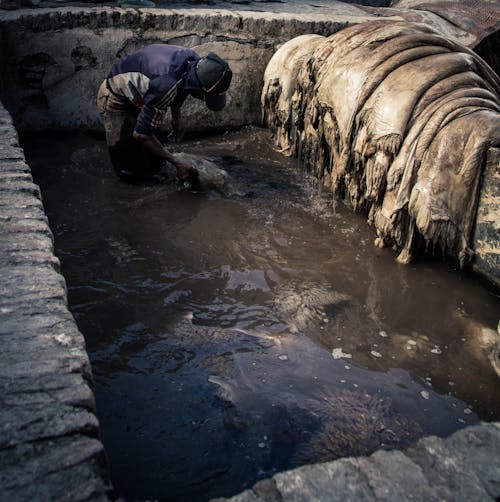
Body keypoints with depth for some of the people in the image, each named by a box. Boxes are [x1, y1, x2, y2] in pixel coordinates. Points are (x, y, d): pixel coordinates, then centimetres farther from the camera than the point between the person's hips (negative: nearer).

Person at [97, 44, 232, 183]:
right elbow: (140, 133, -32)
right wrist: (177, 163, -27)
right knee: (133, 173, -10)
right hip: (115, 101, -7)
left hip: (136, 97, 7)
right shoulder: (166, 86, -41)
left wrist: (177, 121, 9)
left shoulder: (194, 60, -17)